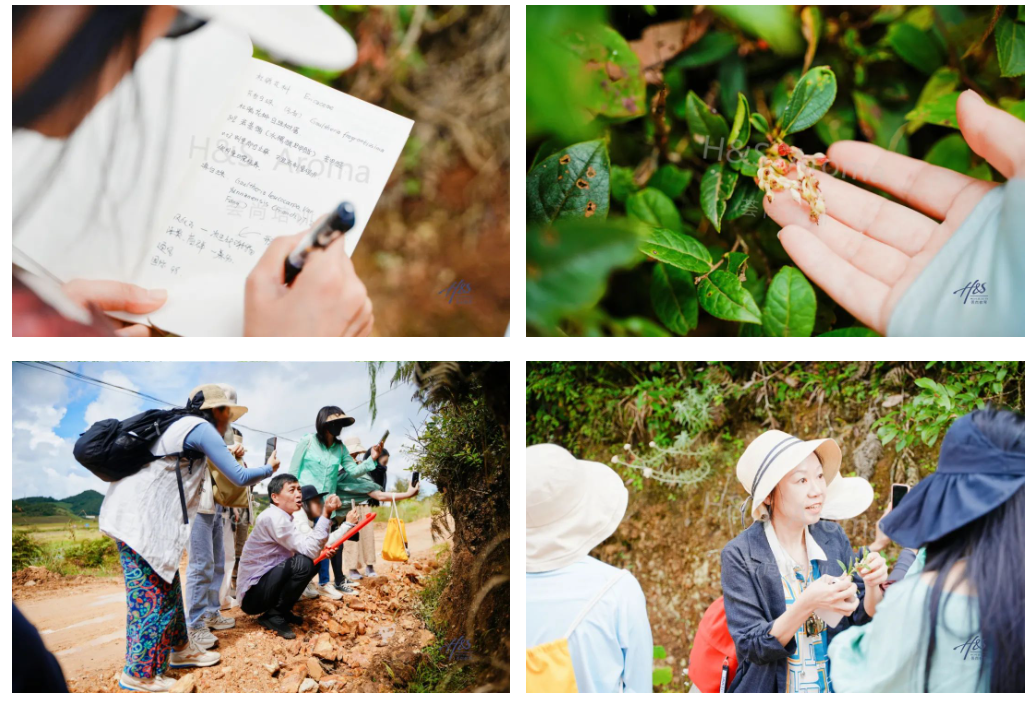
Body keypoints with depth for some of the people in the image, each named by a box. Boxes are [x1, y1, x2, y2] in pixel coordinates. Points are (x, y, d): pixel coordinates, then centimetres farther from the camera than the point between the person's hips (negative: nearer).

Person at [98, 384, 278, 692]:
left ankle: (179, 649, 31)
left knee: (167, 584, 18)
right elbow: (240, 477, -7)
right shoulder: (202, 429, -9)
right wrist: (269, 468, 10)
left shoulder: (182, 425, 18)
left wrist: (227, 458, 26)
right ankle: (139, 673, 3)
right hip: (138, 519, -10)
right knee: (152, 593, -4)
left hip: (143, 516, 10)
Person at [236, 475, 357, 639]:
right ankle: (274, 615, -11)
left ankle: (281, 610, 11)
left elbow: (307, 548, 9)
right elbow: (309, 550, -23)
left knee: (314, 560, 14)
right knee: (302, 563, -28)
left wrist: (322, 550, -11)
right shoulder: (273, 517, -20)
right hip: (252, 595, -10)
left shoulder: (283, 517, 10)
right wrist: (326, 515, -24)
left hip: (267, 585, 10)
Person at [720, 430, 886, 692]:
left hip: (836, 692, 4)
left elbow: (862, 620, 4)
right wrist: (807, 604, -30)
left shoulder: (833, 538, -3)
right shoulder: (740, 555, -15)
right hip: (772, 699, -4)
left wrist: (873, 586, -16)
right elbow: (752, 648, -17)